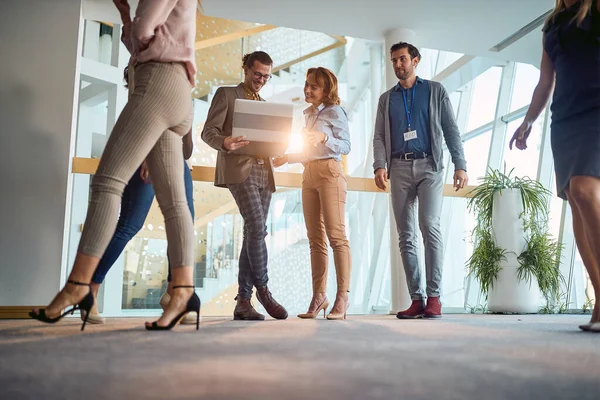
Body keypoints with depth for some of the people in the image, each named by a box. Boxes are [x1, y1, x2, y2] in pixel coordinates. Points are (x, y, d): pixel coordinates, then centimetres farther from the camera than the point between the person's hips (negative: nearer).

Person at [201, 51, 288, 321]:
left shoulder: (264, 103, 25)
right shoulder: (226, 94, 8)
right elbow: (209, 131, -2)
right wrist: (225, 143, -25)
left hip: (263, 172, 6)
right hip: (239, 169, -6)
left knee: (253, 233, 1)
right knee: (257, 226, -22)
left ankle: (243, 301, 3)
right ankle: (262, 289, -6)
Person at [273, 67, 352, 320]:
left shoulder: (334, 112, 1)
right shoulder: (308, 114, 21)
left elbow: (345, 146, -5)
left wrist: (324, 138, -20)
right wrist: (286, 158, 10)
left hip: (329, 172, -7)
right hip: (309, 174, 7)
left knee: (336, 235, -10)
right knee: (315, 238, 4)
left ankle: (342, 297, -9)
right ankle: (319, 295, 7)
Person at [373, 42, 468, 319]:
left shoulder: (435, 90, 12)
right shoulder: (386, 99, 19)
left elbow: (450, 130, 6)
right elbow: (379, 137, 10)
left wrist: (460, 165, -4)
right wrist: (380, 166, -8)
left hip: (429, 165, -3)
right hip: (399, 168, 3)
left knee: (430, 226, -17)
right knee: (405, 236, -1)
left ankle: (434, 296, -12)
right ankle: (416, 299, 2)